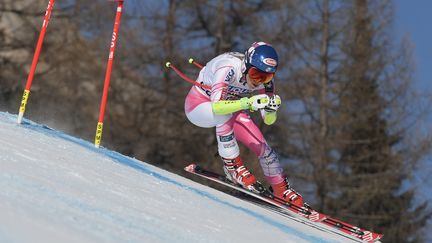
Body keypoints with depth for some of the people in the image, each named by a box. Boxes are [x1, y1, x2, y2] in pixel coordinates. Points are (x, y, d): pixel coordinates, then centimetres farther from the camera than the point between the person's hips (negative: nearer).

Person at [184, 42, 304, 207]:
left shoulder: (265, 77, -20)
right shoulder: (229, 68, -37)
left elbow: (268, 120, -17)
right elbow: (216, 107, -46)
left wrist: (271, 108, -38)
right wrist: (248, 103, -57)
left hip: (231, 109, 5)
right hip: (198, 105, -5)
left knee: (261, 145, -6)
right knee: (225, 114, -37)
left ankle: (281, 189, 14)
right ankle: (232, 166, -21)